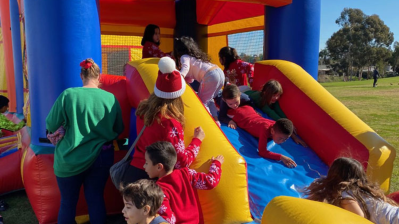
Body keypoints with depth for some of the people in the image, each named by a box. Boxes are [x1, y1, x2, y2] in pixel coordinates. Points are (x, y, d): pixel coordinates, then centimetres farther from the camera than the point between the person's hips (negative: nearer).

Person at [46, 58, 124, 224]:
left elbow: (51, 126, -4)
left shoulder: (68, 95, -12)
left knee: (68, 202, 15)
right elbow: (119, 130, 5)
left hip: (72, 159, -2)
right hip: (102, 156, 2)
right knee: (96, 199, 16)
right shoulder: (111, 98, -7)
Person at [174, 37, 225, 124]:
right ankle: (216, 121, 21)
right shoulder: (193, 56, 31)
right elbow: (190, 79, 28)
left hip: (210, 76, -9)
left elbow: (185, 67, -20)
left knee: (202, 101, 5)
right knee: (208, 99, 24)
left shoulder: (184, 56, 6)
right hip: (219, 72, 9)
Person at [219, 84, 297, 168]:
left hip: (248, 110, 5)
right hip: (237, 115, -5)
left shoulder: (277, 125, -29)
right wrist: (281, 157, -57)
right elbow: (262, 152, -52)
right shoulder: (265, 129, -48)